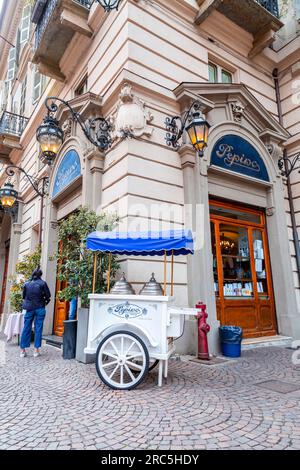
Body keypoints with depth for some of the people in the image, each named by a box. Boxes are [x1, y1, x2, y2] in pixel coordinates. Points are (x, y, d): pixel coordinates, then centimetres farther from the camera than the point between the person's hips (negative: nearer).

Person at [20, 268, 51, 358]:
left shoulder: (27, 284, 3)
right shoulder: (42, 283, -5)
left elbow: (24, 297, 8)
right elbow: (48, 296, -4)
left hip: (29, 308, 2)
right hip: (40, 308, -2)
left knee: (26, 328, 8)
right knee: (38, 329, 4)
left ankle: (22, 350, 13)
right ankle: (36, 350, 7)